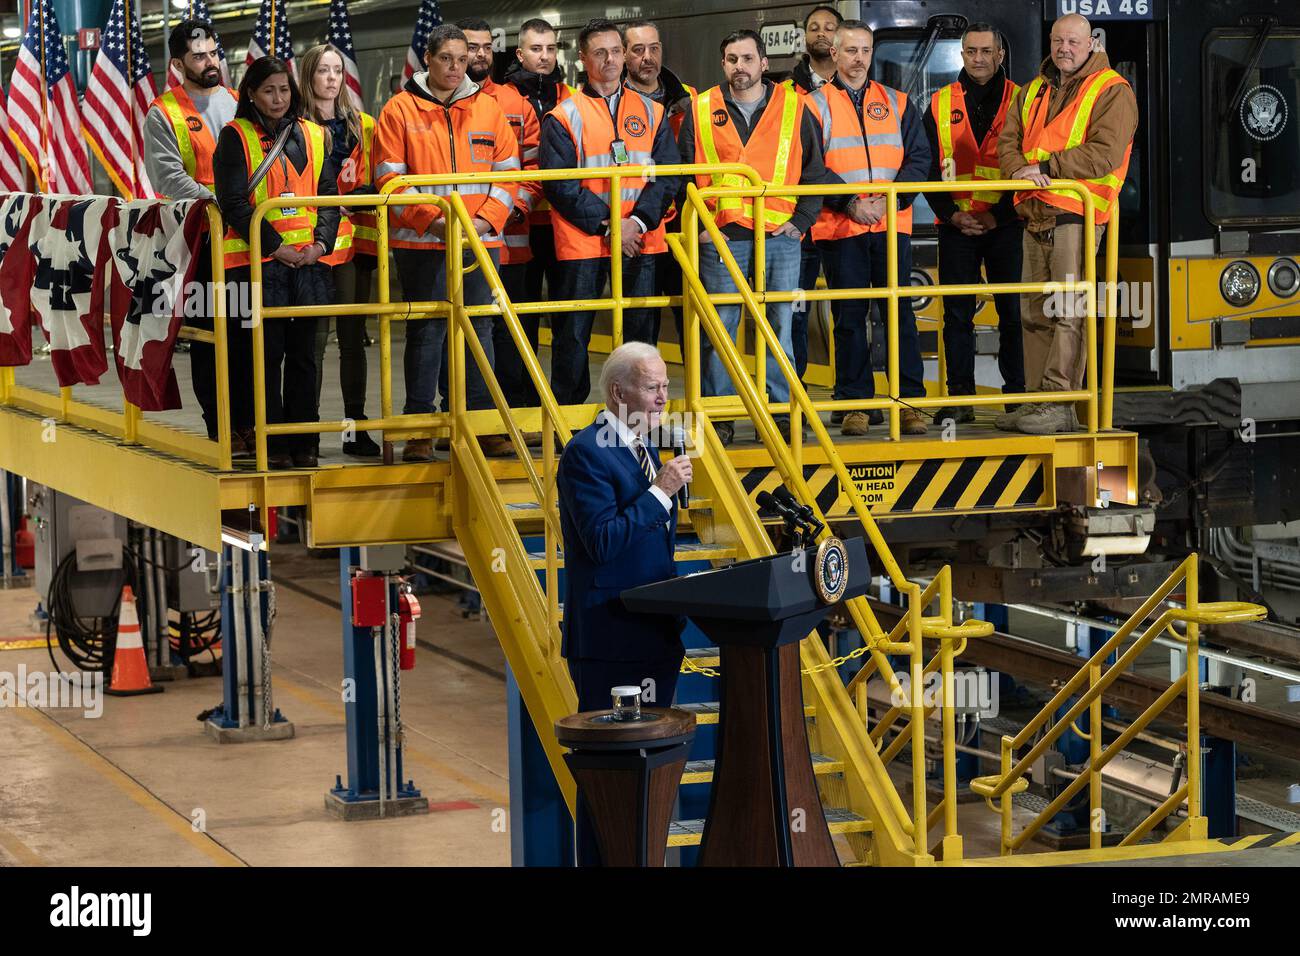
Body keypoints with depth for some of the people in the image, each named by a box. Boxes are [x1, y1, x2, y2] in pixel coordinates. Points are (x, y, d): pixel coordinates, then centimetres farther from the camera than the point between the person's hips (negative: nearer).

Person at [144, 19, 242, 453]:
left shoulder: (238, 104, 15)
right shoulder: (163, 115, 0)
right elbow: (170, 177, -12)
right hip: (199, 239, -4)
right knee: (208, 336, 0)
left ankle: (247, 422, 9)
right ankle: (220, 429, 3)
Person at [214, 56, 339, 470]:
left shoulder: (313, 136, 14)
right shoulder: (235, 137, 0)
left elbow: (329, 195, 12)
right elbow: (234, 203, -7)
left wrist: (321, 242, -4)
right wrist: (276, 246, -13)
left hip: (310, 261, 4)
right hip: (259, 261, -4)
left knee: (303, 354, 6)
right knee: (268, 354, -2)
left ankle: (304, 443, 11)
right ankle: (273, 444, 3)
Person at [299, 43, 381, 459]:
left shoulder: (363, 125, 15)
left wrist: (369, 196, -3)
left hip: (355, 238, 4)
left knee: (354, 335, 6)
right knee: (315, 337, -4)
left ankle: (355, 427, 9)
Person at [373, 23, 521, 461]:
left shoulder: (487, 108, 10)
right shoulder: (400, 110, 1)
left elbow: (508, 173, 9)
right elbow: (389, 179, -4)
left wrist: (486, 218, -6)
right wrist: (432, 219, -14)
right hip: (421, 243, -3)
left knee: (479, 330, 5)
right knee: (425, 331, 0)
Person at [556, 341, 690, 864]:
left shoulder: (643, 448, 15)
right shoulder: (586, 453, -13)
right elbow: (603, 541, -22)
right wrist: (660, 491, -20)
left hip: (654, 632, 9)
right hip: (610, 638, -9)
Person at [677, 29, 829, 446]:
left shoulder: (793, 108, 6)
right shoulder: (701, 111, 7)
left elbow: (815, 172, 10)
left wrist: (800, 220, 1)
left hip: (779, 239, 0)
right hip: (720, 239, 0)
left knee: (779, 329, 3)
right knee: (718, 331, 1)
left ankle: (779, 411, 10)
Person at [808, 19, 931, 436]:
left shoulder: (897, 103, 13)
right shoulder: (816, 105, 5)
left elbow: (919, 157, 6)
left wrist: (891, 199, -9)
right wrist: (850, 203, -14)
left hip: (892, 224, 2)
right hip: (840, 228, -2)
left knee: (900, 311, -1)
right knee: (849, 316, 1)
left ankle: (909, 401, 2)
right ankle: (855, 403, 6)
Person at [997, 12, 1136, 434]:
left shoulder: (1112, 91, -3)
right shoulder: (1033, 92, 19)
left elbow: (1105, 153, -15)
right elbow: (1008, 139, 11)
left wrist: (1045, 167, -15)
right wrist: (1019, 170, -12)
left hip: (1077, 214, -7)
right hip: (1036, 216, 7)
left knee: (1068, 312, -10)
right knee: (1035, 312, 10)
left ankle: (1060, 406, -11)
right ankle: (1036, 400, 16)